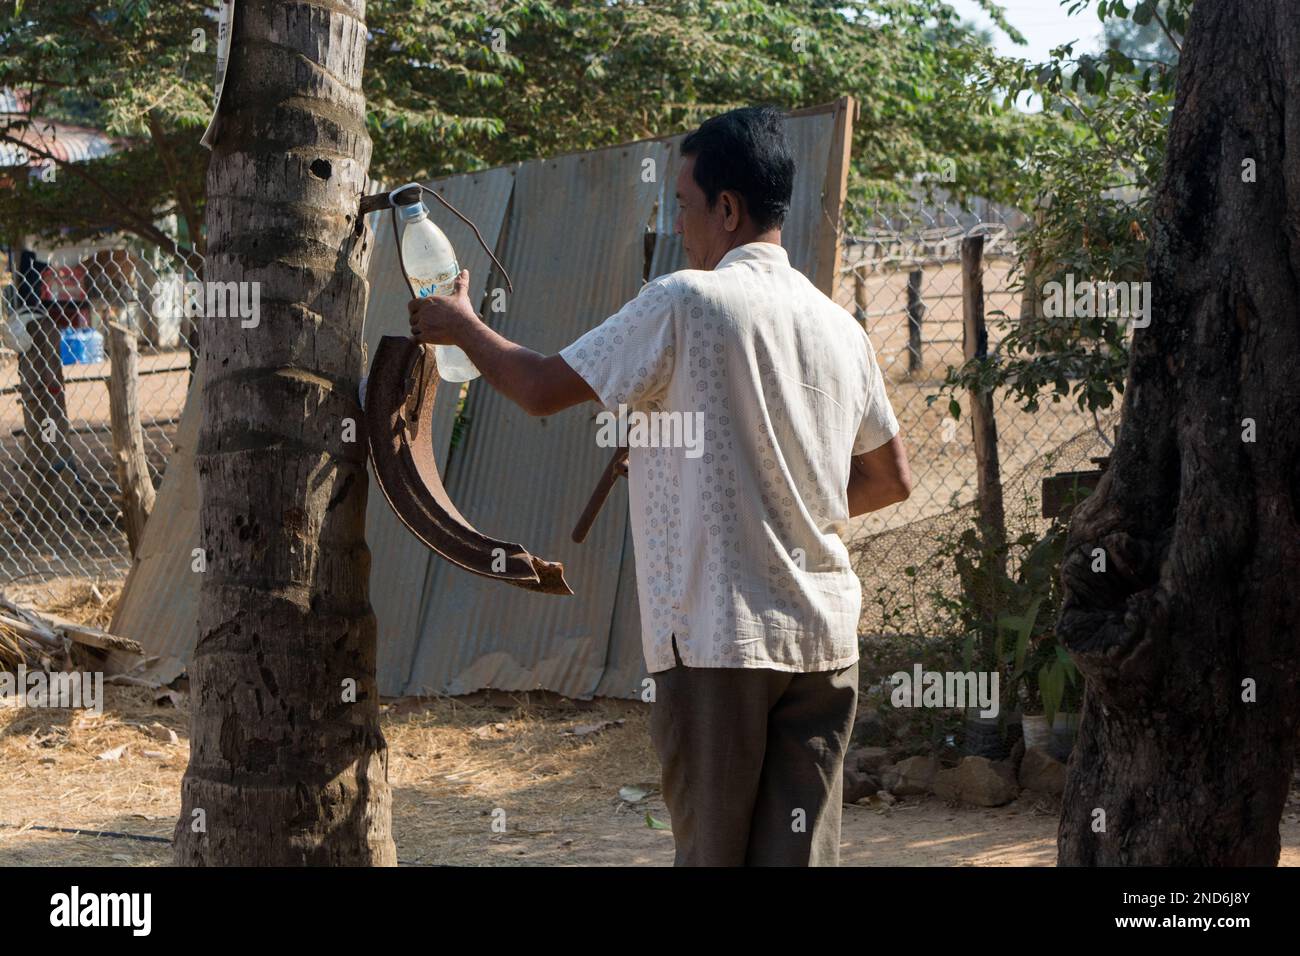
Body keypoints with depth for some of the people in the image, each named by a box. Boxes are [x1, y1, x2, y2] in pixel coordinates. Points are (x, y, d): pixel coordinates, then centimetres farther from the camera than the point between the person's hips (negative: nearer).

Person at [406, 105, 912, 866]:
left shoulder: (685, 303, -8)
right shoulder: (840, 326, 9)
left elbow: (540, 389, -2)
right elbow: (892, 481, 18)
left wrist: (462, 326, 15)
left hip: (716, 637, -5)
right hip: (824, 639, 5)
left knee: (713, 848, 4)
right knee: (801, 850, 3)